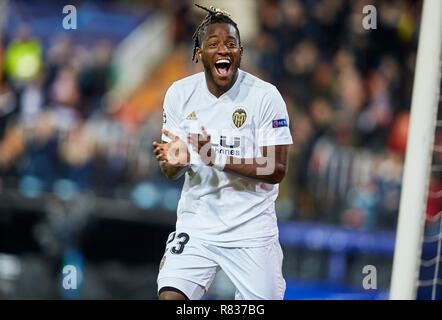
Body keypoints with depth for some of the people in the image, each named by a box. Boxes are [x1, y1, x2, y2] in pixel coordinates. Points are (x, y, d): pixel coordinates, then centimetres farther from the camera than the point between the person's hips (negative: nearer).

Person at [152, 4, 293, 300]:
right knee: (170, 298, -14)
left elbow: (276, 170, -14)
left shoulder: (265, 96, -10)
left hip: (252, 229, -2)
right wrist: (175, 161, -21)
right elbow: (171, 173, 4)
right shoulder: (179, 94, -1)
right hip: (196, 227, 2)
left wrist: (217, 158, -26)